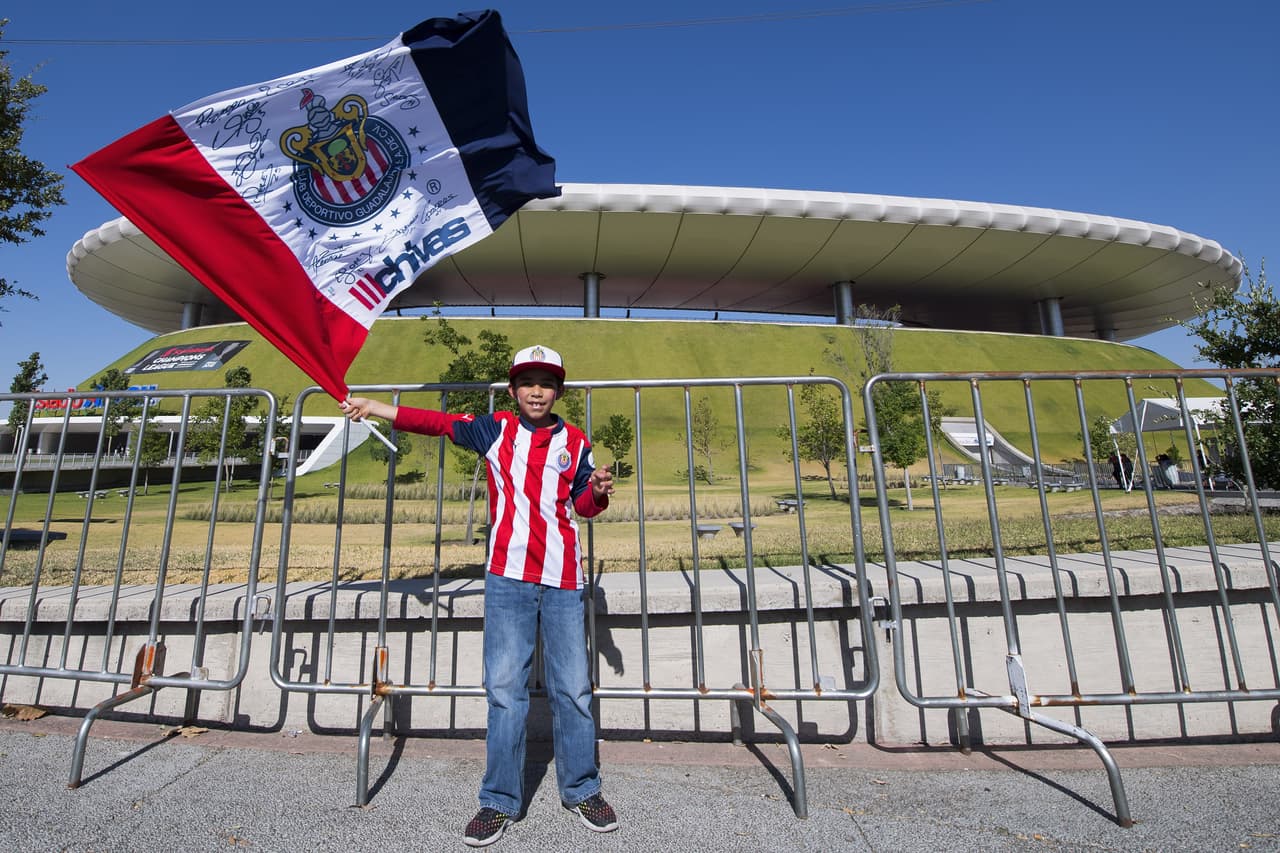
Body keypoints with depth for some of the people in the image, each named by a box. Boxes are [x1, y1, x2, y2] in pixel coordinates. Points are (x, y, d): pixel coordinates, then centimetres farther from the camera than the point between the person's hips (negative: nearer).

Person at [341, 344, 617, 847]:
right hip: (508, 577, 0)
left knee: (573, 688, 8)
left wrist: (599, 491, -8)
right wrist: (374, 406, 6)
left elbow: (583, 504, 13)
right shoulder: (495, 429, 6)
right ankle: (500, 801, 22)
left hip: (563, 579, 1)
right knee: (505, 688, 4)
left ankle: (581, 791, 27)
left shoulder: (575, 442, 7)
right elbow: (436, 423, 7)